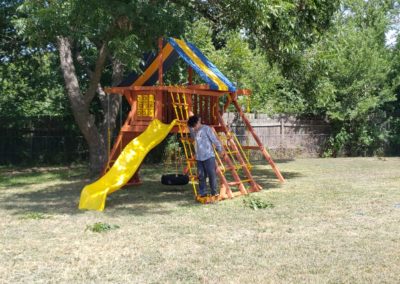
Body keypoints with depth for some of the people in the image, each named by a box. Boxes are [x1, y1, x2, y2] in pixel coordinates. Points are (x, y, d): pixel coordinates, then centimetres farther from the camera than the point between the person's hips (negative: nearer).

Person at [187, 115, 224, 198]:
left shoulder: (206, 129, -7)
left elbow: (214, 140, -4)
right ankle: (202, 193, 11)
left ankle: (214, 192, 4)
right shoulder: (194, 131, 11)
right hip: (199, 158, 5)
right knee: (201, 176, 6)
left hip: (209, 156, -5)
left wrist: (220, 150, 1)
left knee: (212, 175, -4)